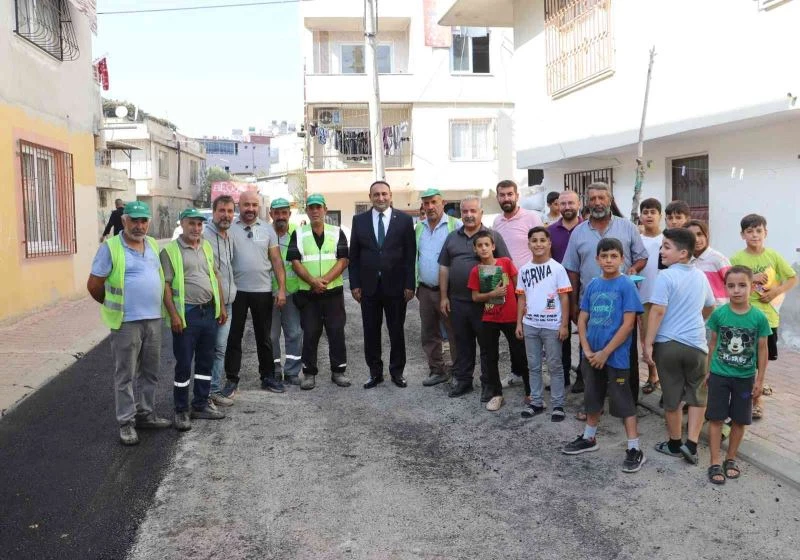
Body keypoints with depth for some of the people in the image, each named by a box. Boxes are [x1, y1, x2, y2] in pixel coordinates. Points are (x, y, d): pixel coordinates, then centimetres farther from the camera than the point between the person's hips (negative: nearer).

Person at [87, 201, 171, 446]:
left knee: (150, 372, 14)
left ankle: (146, 414, 27)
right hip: (127, 322, -6)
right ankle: (126, 423, 11)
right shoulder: (110, 248, -9)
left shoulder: (153, 245, 9)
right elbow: (93, 285, -5)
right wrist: (114, 306, 6)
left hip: (153, 319, 6)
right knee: (125, 375, 2)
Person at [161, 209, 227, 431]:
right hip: (186, 313, -6)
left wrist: (221, 306, 13)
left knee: (206, 361, 13)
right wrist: (173, 315, -16)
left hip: (209, 311, 6)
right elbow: (166, 285, -10)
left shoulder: (207, 246, 12)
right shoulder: (170, 250, -6)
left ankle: (200, 405, 25)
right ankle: (181, 411, 13)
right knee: (184, 364, 1)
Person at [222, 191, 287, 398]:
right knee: (234, 337, 6)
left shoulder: (267, 229, 5)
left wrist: (282, 288, -3)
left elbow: (277, 260, 4)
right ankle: (232, 380, 15)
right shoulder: (230, 229, -1)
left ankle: (268, 376, 23)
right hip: (237, 291, -2)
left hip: (263, 291, 2)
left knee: (264, 337, 12)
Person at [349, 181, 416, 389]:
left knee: (397, 331, 8)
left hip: (395, 286, -1)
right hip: (368, 286, 1)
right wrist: (354, 284, 0)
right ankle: (375, 372, 18)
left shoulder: (404, 220, 1)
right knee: (371, 332, 7)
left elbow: (410, 255, -1)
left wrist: (410, 284, -6)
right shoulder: (359, 220, 6)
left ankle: (397, 371, 21)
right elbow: (354, 255, 6)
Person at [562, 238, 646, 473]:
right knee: (593, 398, 19)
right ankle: (589, 438, 36)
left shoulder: (626, 285, -11)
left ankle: (635, 450, 11)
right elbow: (582, 319, 7)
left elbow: (628, 324, -14)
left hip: (616, 356, -6)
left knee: (623, 402, 1)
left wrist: (605, 353, -14)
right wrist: (587, 350, -4)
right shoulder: (592, 285, 4)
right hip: (592, 355, 6)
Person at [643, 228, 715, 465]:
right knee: (697, 395, 16)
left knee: (672, 397, 9)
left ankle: (675, 444, 23)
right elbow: (710, 306, 22)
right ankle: (691, 444, 8)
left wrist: (648, 343, -13)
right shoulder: (700, 276, 7)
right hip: (696, 344, 4)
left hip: (667, 344, -4)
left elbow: (657, 312, -18)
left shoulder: (665, 276, -12)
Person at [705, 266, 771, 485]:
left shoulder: (759, 317, -11)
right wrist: (707, 370, 5)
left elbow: (762, 349, -2)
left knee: (739, 420, 11)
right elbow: (713, 342, 1)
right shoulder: (719, 313, -10)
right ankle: (715, 462, 13)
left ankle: (730, 459, 28)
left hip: (745, 377, 1)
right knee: (716, 418, 4)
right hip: (719, 375, 0)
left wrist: (760, 379, 0)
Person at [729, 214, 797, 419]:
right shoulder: (737, 259, -5)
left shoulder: (773, 256, 0)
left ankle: (756, 398, 26)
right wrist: (751, 279, -18)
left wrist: (776, 291, -10)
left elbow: (793, 278, 6)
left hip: (768, 316, 2)